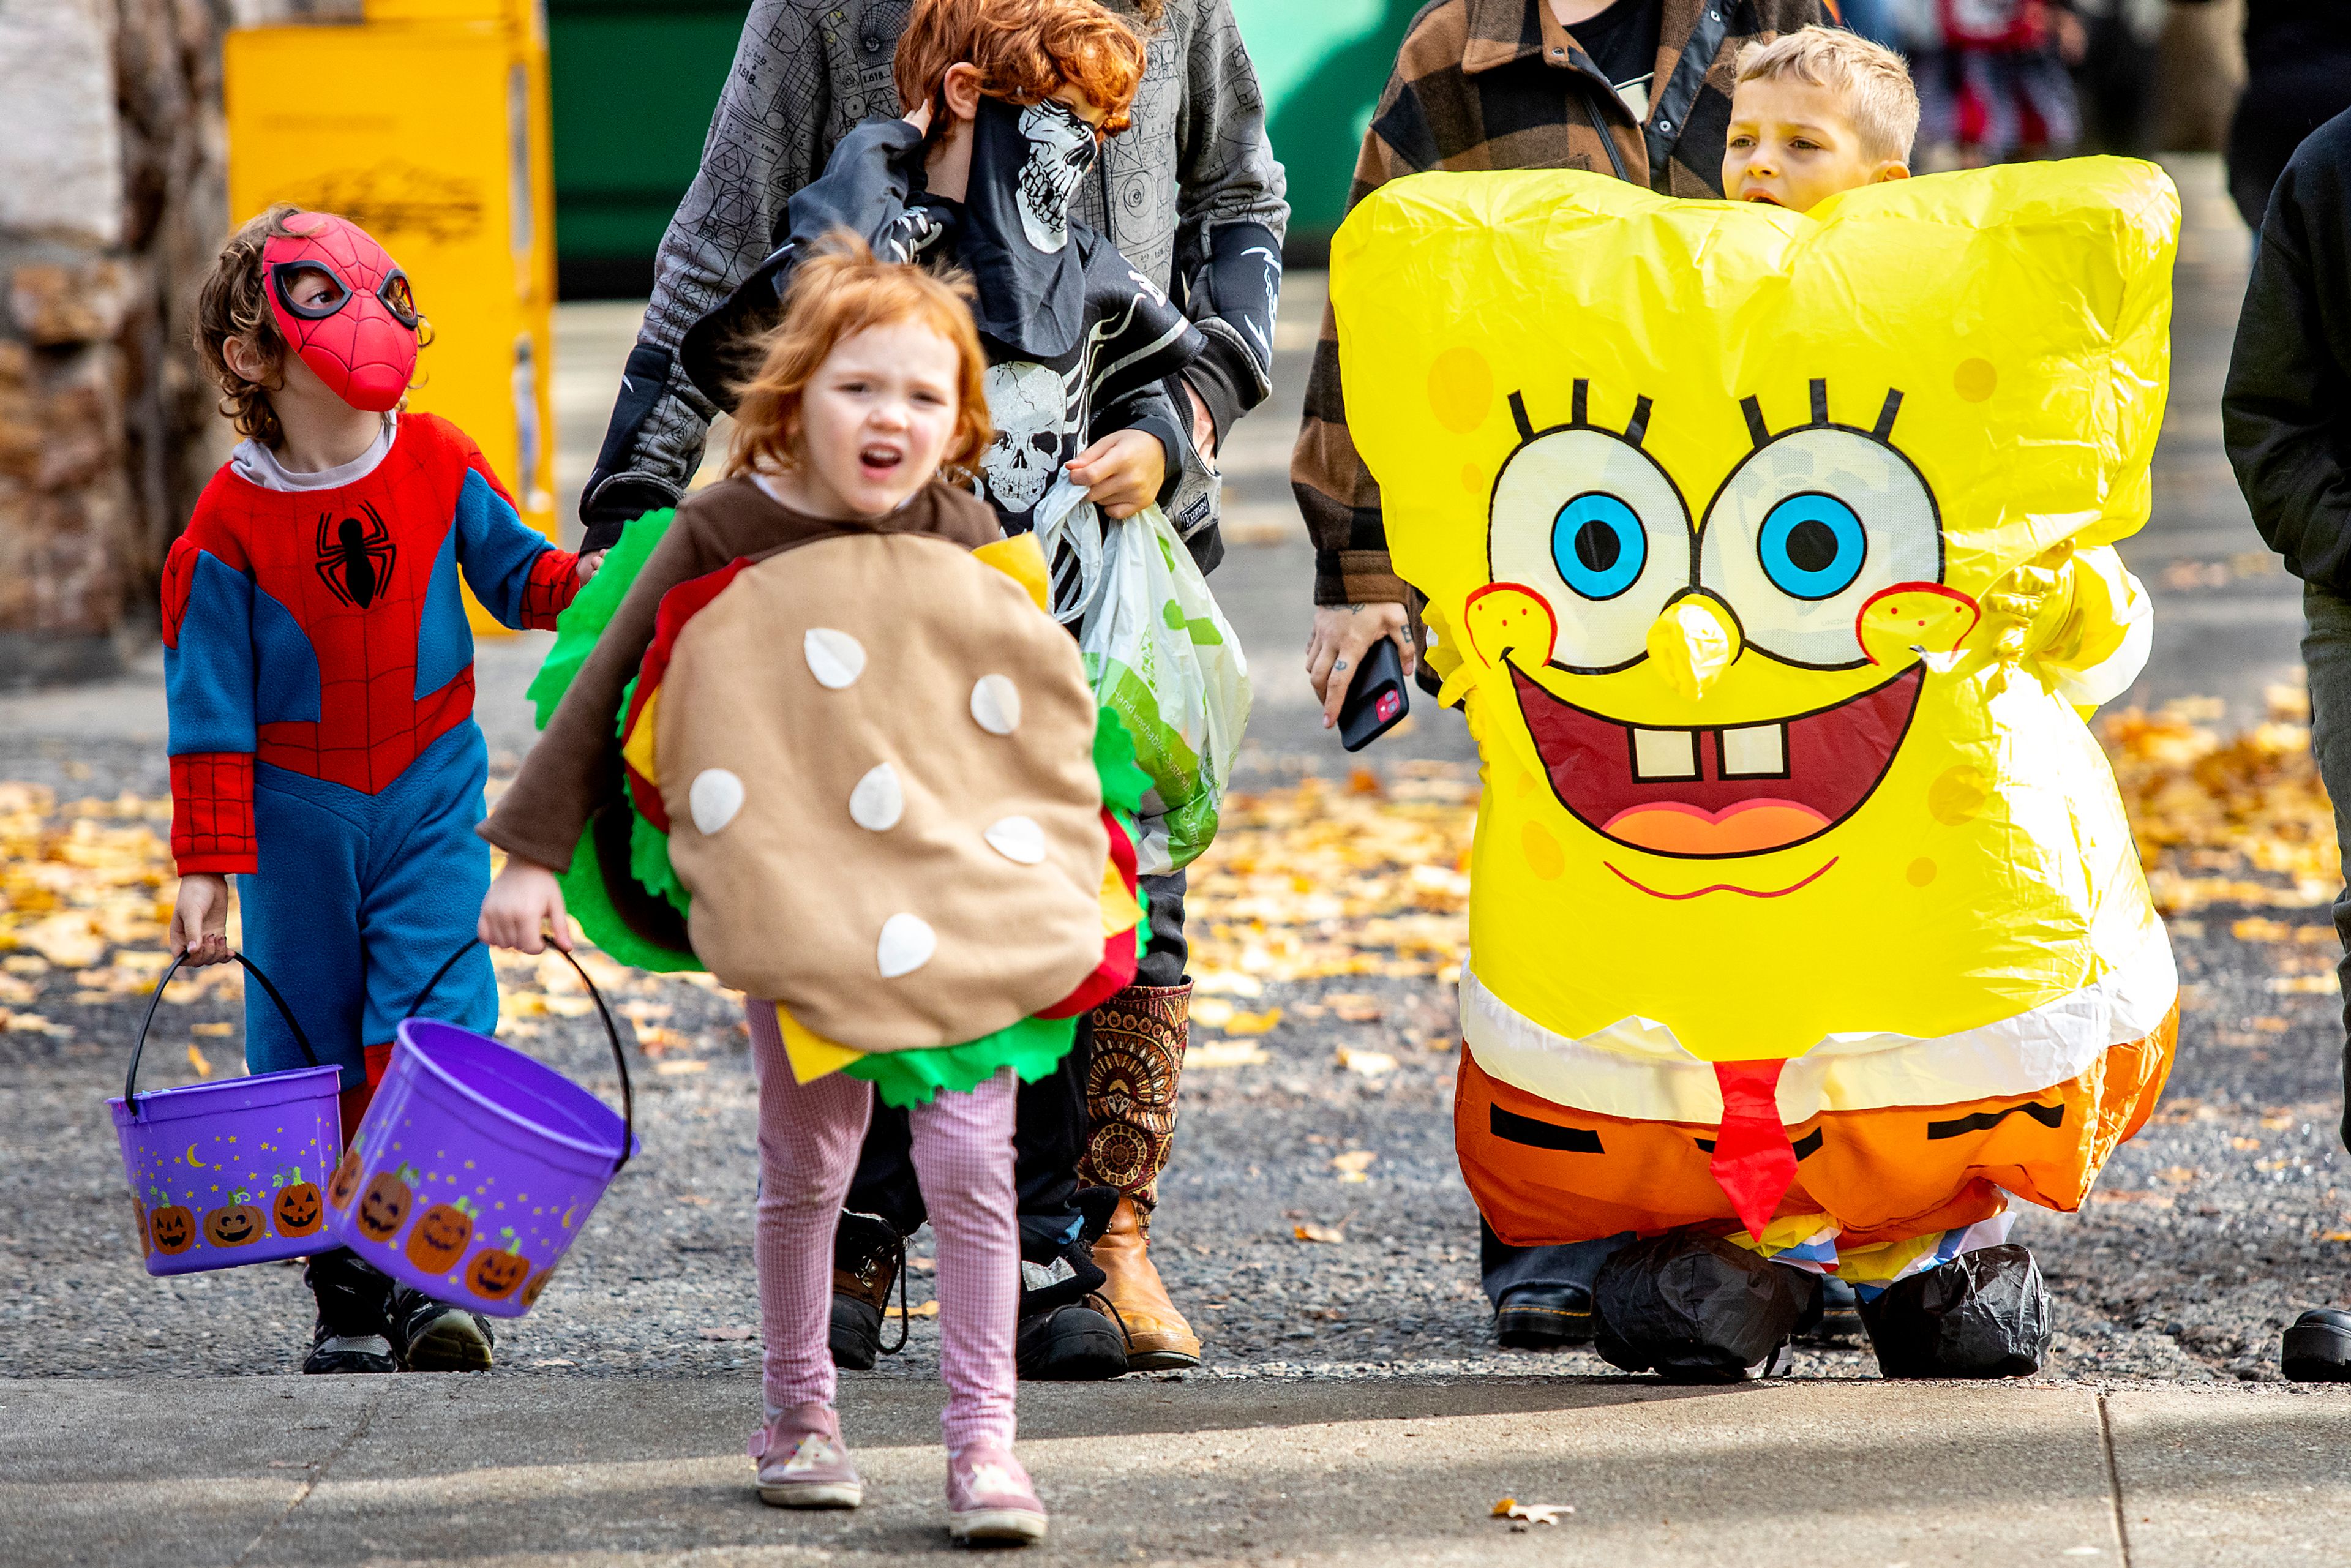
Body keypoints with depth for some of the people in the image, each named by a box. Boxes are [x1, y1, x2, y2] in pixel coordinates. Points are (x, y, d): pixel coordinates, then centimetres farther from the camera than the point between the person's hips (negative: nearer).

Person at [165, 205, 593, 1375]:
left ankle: (434, 1277, -10)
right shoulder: (229, 526, -12)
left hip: (430, 796, 1)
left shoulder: (440, 464, -5)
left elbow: (510, 571, 10)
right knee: (310, 1058, 5)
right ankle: (347, 1300, 14)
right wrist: (207, 866, -9)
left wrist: (577, 580, -14)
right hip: (296, 812, -1)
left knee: (433, 1026, -11)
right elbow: (210, 707, -7)